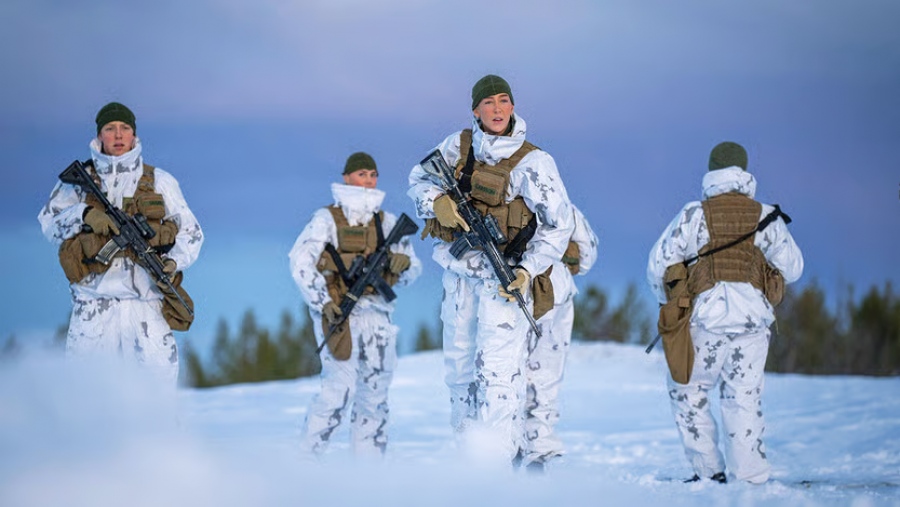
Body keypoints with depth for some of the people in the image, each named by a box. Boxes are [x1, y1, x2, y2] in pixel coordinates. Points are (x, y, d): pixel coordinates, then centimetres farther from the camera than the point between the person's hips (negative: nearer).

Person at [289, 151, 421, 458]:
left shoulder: (387, 222, 15)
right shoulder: (327, 219, 2)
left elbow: (413, 271, 16)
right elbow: (300, 262, -8)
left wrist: (403, 264, -9)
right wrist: (322, 302, -17)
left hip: (377, 314, 5)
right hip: (339, 312, -5)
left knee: (374, 393, 5)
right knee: (341, 386, -16)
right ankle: (307, 458, -7)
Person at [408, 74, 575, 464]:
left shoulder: (532, 162, -11)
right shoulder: (457, 146, 1)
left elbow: (558, 224, -7)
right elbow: (419, 179, 13)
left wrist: (527, 270, -16)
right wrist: (437, 202, -10)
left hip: (503, 275, -6)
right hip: (459, 271, 6)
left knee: (497, 371, -15)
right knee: (459, 366, 13)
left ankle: (495, 462, -17)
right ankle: (467, 450, 24)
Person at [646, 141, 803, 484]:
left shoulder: (694, 215, 3)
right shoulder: (767, 217, 7)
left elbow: (658, 264, 3)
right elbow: (792, 268, 10)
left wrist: (670, 301, 21)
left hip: (707, 316, -2)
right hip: (755, 319, 2)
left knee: (687, 390, 13)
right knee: (744, 398, 6)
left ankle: (709, 470, 8)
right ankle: (749, 476, 1)